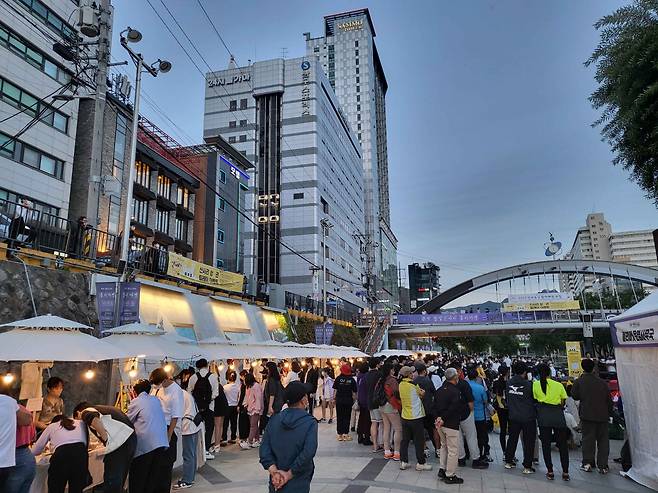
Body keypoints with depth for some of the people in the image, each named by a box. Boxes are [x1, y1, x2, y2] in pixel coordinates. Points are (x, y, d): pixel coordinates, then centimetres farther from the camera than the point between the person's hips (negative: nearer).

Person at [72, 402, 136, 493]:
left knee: (111, 481, 1)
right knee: (120, 480, 20)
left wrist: (105, 438, -11)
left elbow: (93, 419, -19)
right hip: (131, 436, 9)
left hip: (120, 442, -9)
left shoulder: (86, 412, 7)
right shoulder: (101, 409, 32)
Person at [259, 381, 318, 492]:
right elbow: (308, 453, -23)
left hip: (276, 483, 3)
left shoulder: (274, 420, -3)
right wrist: (289, 474, -15)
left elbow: (264, 450, -8)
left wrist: (274, 472, -12)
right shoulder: (310, 422, -14)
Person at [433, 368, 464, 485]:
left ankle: (442, 469, 27)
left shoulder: (439, 390, 6)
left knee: (444, 447, 22)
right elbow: (453, 409, -21)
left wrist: (438, 417, 0)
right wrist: (443, 419, -12)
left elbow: (435, 406, 7)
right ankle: (450, 476, 9)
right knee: (453, 450, 3)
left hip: (440, 424, 8)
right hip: (451, 425, -8)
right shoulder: (455, 392, -18)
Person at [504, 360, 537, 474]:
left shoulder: (508, 383, -4)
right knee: (528, 441, 7)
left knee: (512, 438, 17)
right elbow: (534, 400, -5)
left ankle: (508, 461, 26)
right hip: (528, 417, -4)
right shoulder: (528, 384, -17)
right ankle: (527, 467, 9)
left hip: (513, 417, 4)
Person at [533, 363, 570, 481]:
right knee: (562, 444, 11)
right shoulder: (559, 385, 2)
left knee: (546, 444, 8)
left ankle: (550, 472, 9)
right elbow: (563, 402, 4)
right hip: (558, 414, 1)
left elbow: (534, 399, 2)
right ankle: (565, 472, 14)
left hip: (543, 415, -1)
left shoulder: (535, 385, 0)